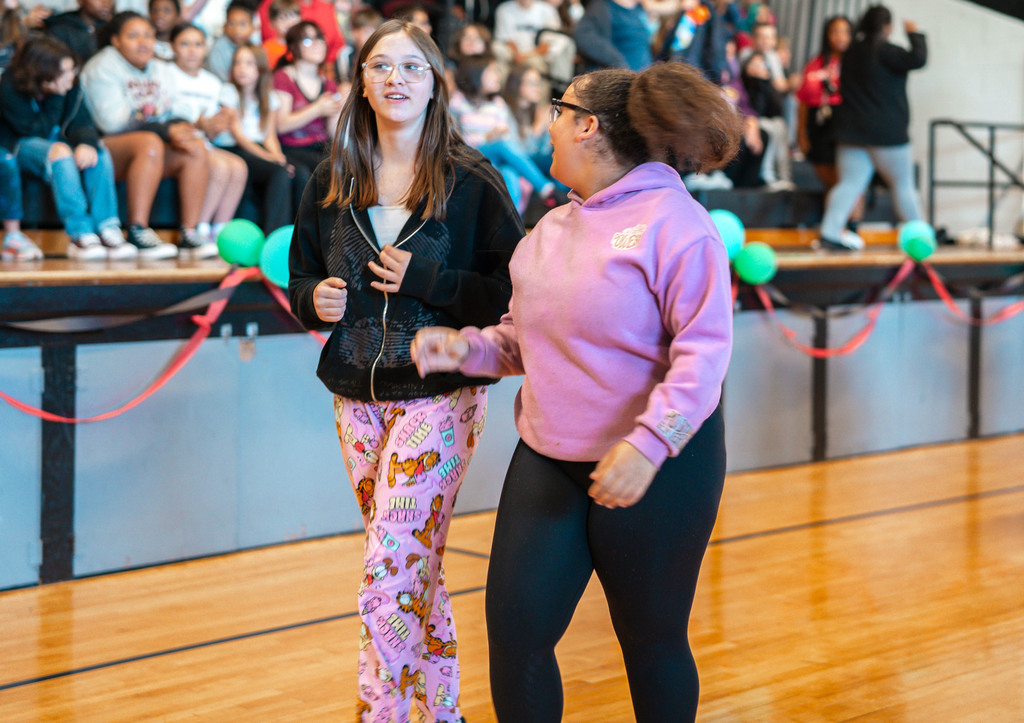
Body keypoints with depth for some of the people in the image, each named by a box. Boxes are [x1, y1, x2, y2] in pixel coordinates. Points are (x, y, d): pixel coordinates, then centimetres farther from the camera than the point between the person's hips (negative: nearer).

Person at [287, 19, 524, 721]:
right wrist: (315, 299, -8)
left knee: (389, 577, -12)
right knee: (417, 570, 16)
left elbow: (514, 288, -7)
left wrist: (429, 282, -19)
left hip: (440, 394, -5)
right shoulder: (333, 182, 6)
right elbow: (302, 275, 14)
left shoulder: (473, 182, -6)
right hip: (359, 397, 5)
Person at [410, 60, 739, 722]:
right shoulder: (551, 229, 11)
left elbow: (704, 350, -19)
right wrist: (465, 348, 2)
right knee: (515, 631, 2)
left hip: (657, 468, -6)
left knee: (652, 640, 8)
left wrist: (647, 445, -30)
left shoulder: (671, 220, -13)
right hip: (547, 462, 7)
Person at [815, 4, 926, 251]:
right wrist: (914, 34, -8)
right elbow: (917, 59, -22)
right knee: (903, 185, 6)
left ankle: (829, 232, -14)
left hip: (851, 131, 6)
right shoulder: (883, 51, -12)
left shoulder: (851, 51, 13)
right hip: (886, 133, -6)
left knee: (850, 183, 1)